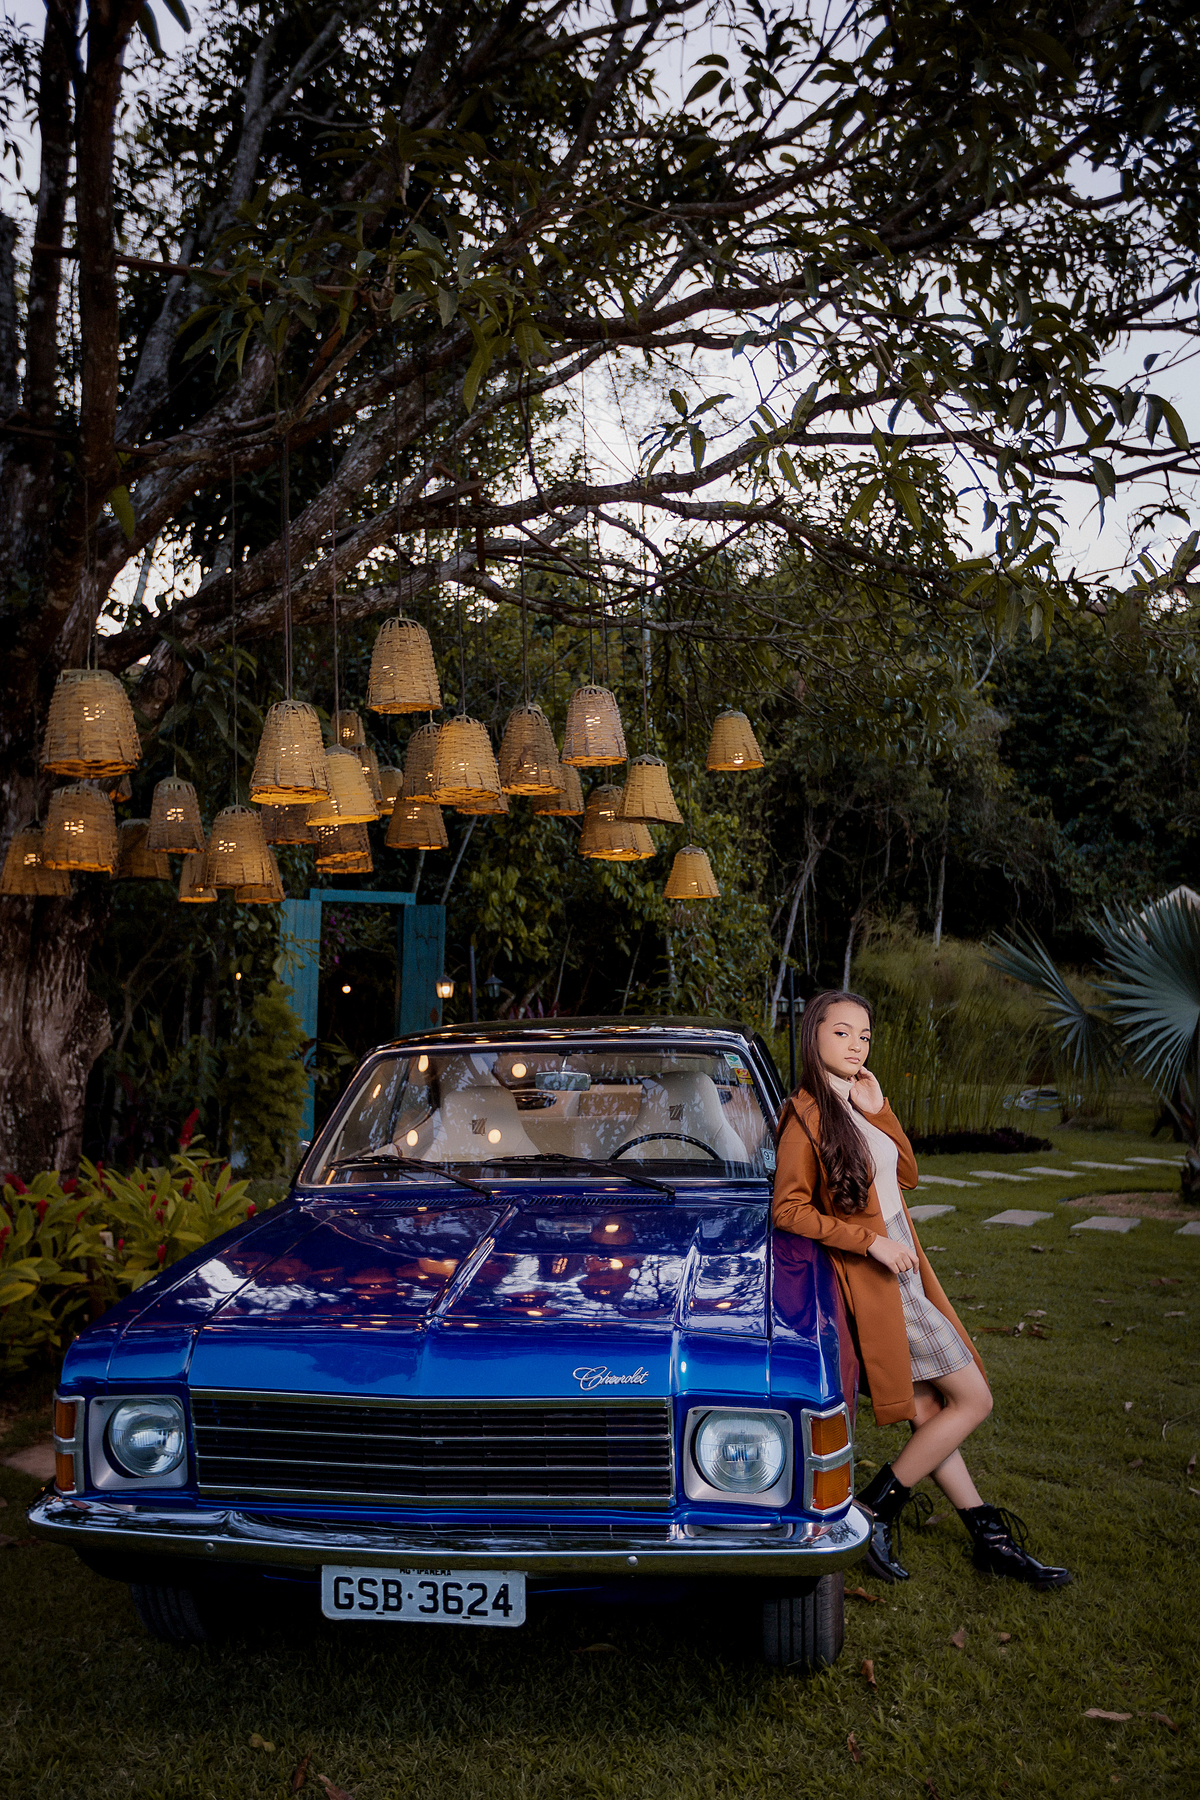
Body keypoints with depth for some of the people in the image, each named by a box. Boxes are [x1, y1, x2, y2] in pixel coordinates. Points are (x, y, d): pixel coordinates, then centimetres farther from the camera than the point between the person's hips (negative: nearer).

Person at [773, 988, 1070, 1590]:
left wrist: (878, 1111, -5)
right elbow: (788, 1208, -17)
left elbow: (906, 1173, 8)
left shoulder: (860, 1105, 11)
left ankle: (989, 1538, 19)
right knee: (972, 1399, -4)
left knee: (927, 1410, 12)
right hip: (874, 1281, -8)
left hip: (901, 1270, 8)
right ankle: (876, 1509, 2)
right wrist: (870, 1241, -20)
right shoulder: (807, 1115, -15)